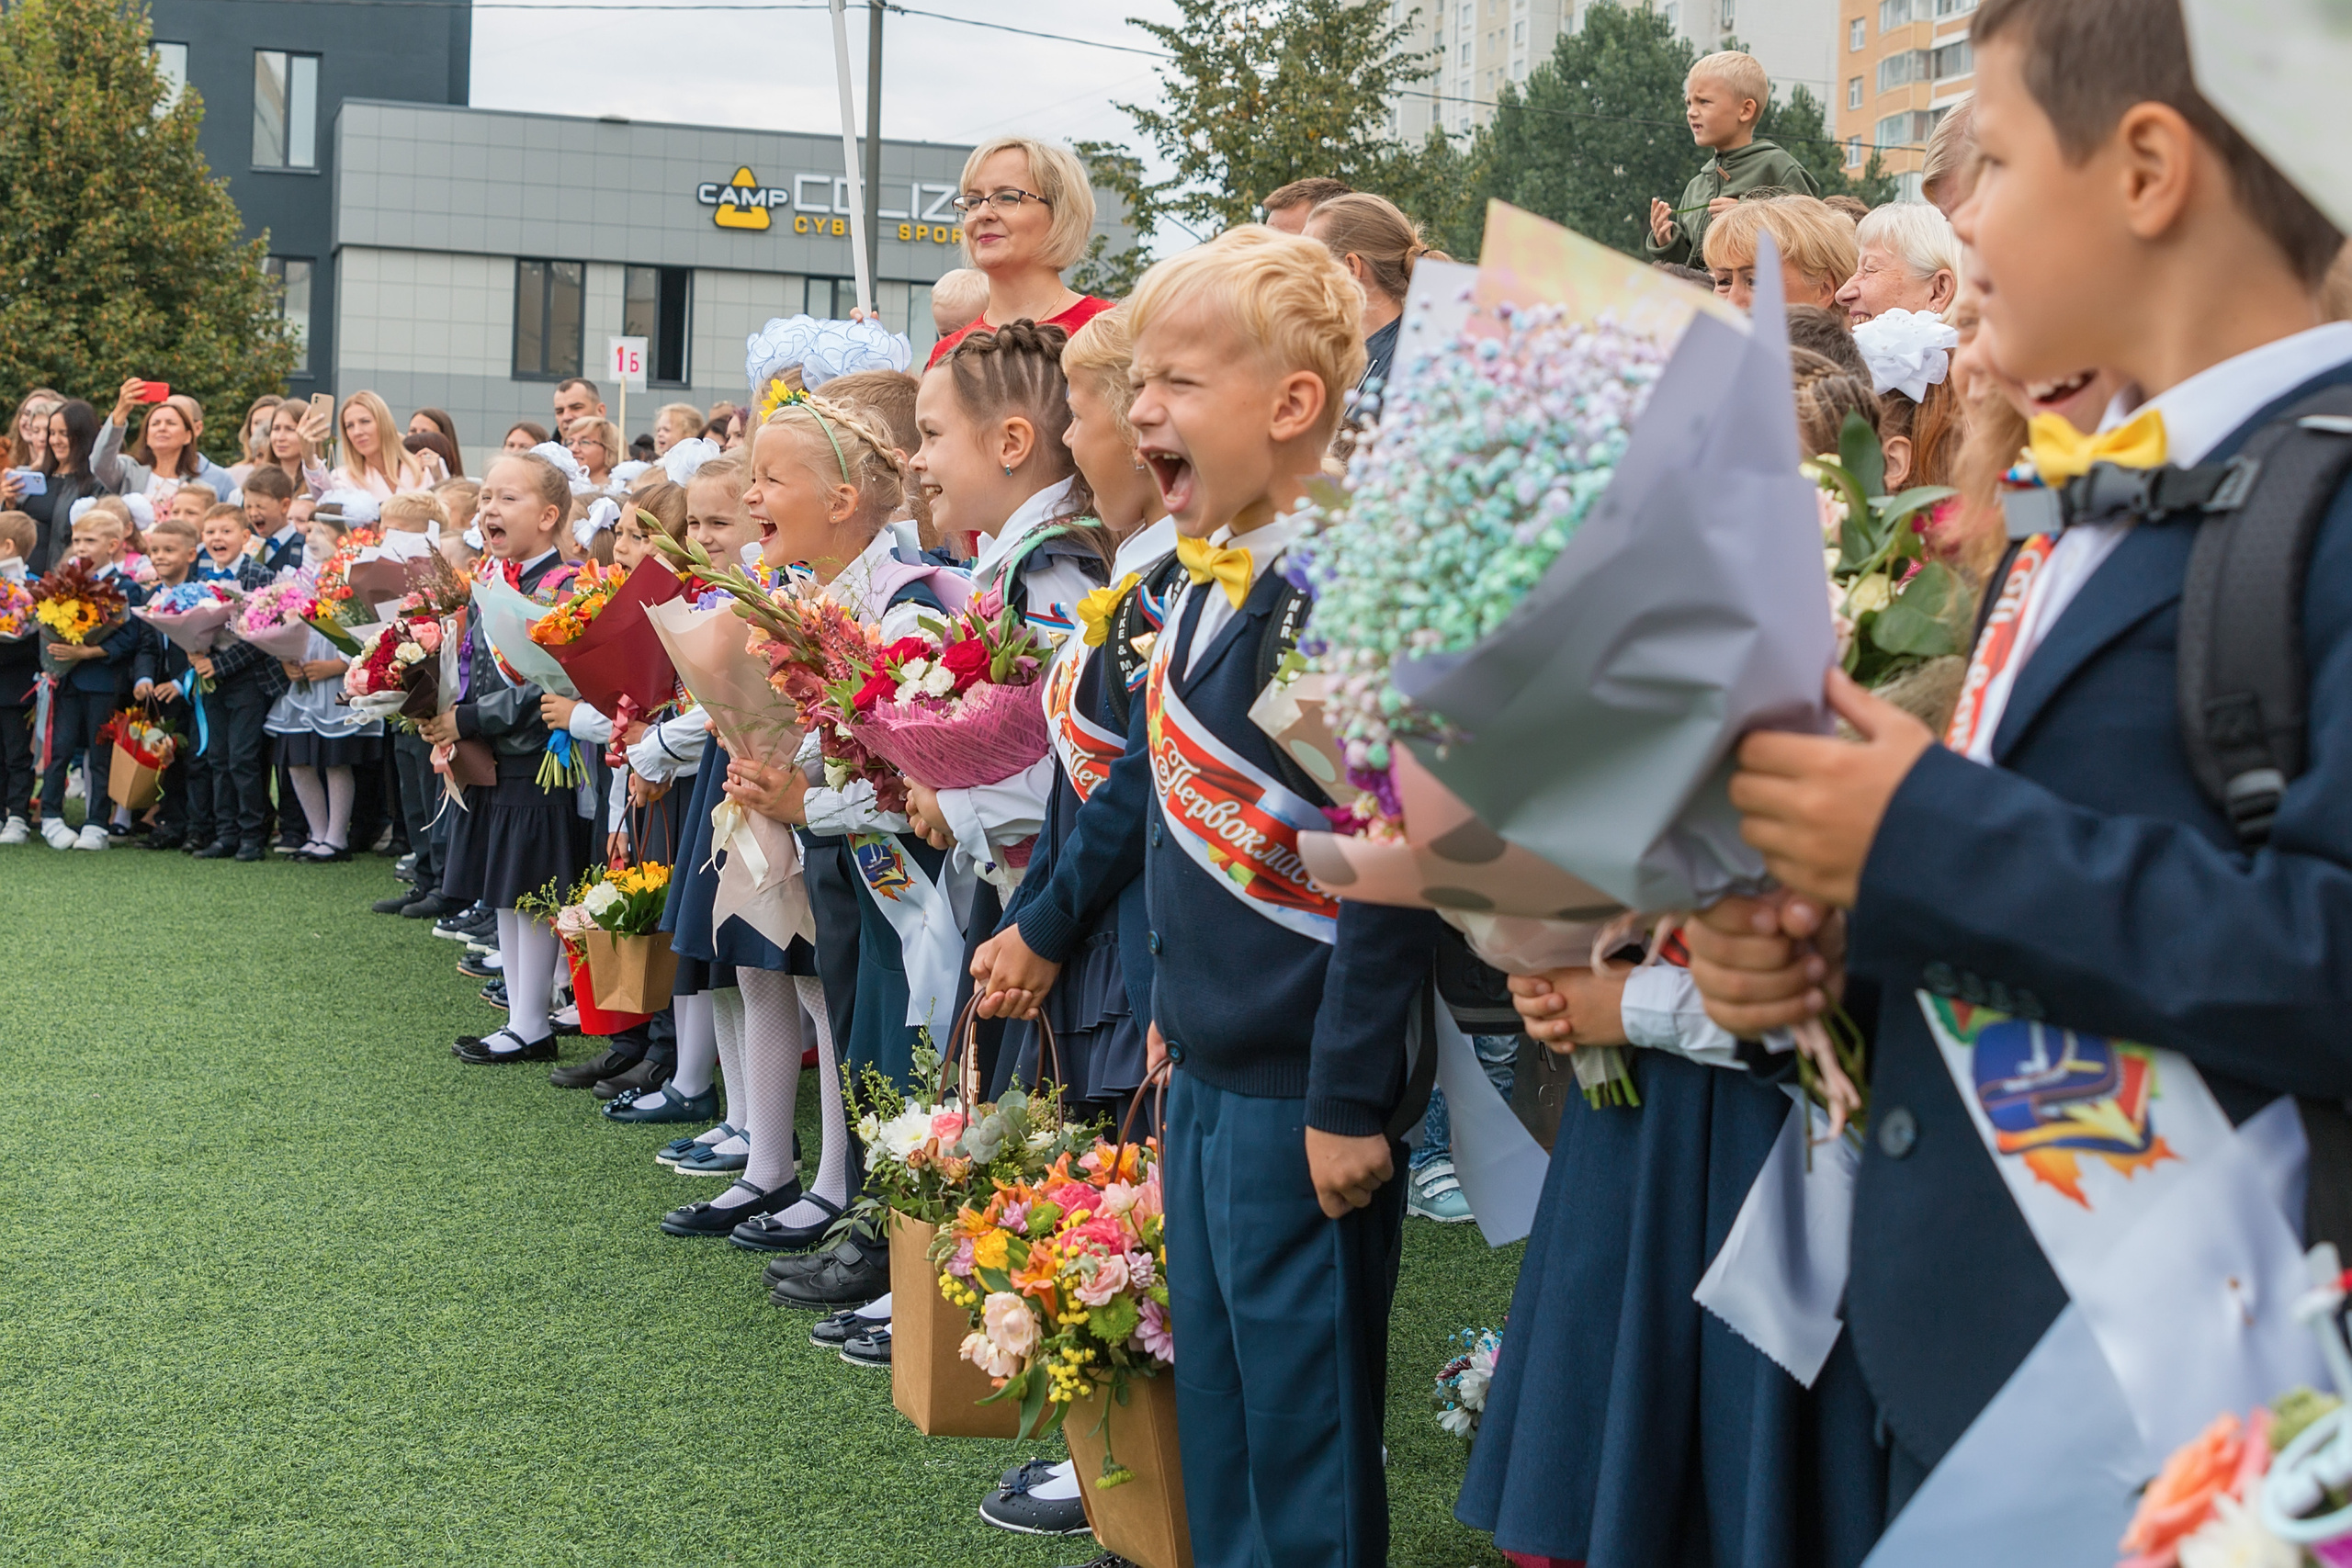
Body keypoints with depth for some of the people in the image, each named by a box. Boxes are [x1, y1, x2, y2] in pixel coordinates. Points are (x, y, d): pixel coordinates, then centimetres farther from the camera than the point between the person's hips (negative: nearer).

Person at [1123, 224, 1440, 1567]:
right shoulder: (1210, 582, 8)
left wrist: (1352, 1100, -21)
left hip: (1300, 1089, -9)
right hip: (1211, 1069, 9)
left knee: (1302, 1411, 4)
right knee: (1214, 1398, 19)